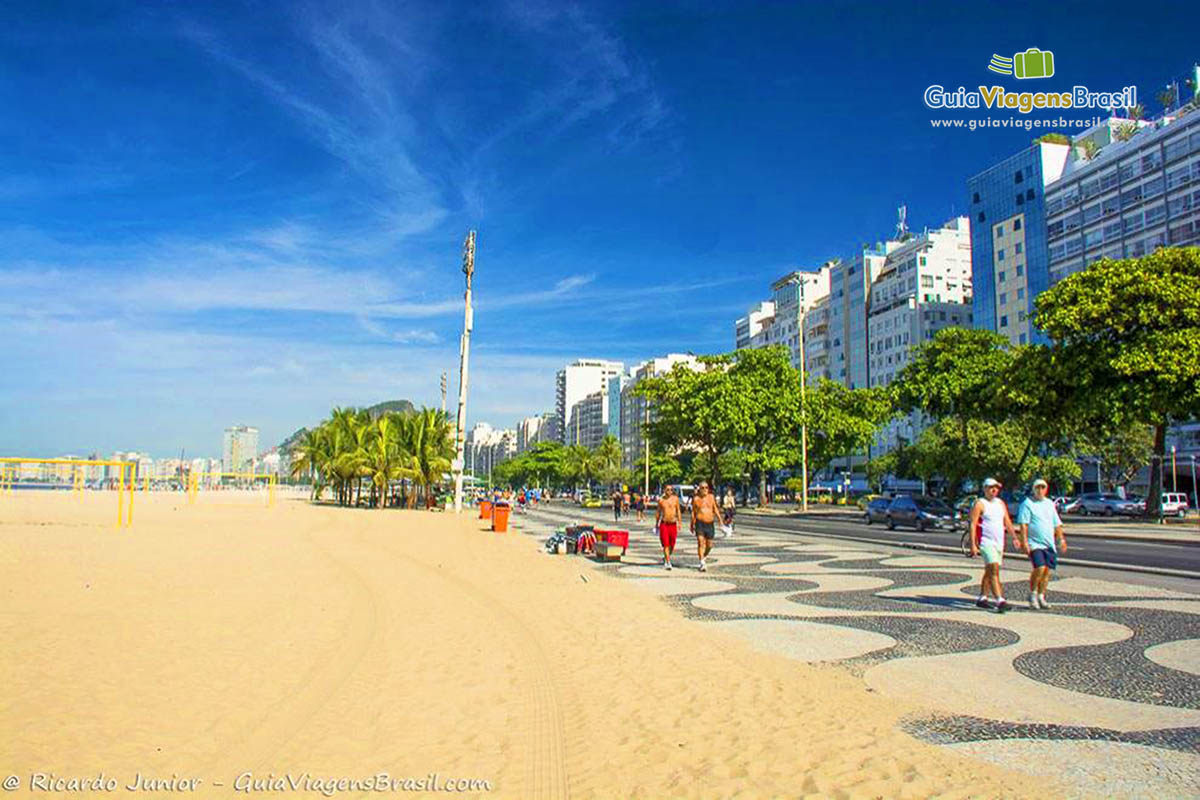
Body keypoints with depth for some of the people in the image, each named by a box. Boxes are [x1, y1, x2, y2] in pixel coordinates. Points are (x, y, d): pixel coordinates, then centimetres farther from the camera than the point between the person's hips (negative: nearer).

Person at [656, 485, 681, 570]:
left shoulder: (675, 499, 2)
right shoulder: (661, 500, 3)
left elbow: (678, 511, 6)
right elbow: (658, 512, 12)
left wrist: (679, 522, 0)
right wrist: (656, 524, 13)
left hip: (673, 524, 1)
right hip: (664, 524, -1)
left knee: (672, 544, 7)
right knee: (665, 544, -7)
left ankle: (666, 558, 32)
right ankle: (668, 563, -5)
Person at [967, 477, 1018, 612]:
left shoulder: (1001, 503, 14)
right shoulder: (979, 504, -7)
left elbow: (1007, 521, 21)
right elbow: (972, 525, -10)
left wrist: (1014, 537, 10)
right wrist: (973, 545, -16)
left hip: (999, 542, 7)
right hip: (986, 542, -7)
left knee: (989, 571, 12)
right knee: (994, 570, -17)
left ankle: (982, 598, 22)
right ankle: (1000, 601, -22)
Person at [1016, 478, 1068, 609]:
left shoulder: (1050, 504, 17)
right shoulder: (1027, 504, -3)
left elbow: (1057, 523, 23)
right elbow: (1023, 523, -9)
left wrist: (1061, 539, 15)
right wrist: (1024, 541, -17)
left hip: (1049, 544, 6)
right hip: (1034, 543, -6)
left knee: (1047, 570, 3)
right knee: (1039, 568, -19)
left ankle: (1041, 597, 15)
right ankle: (1032, 594, -1)